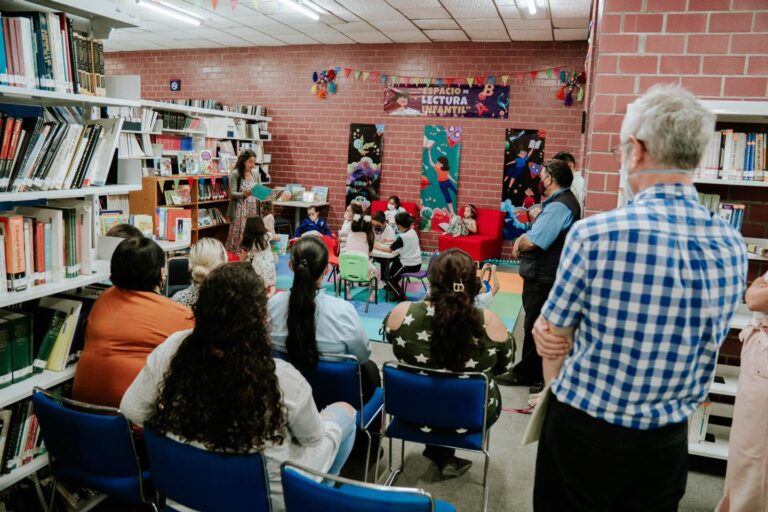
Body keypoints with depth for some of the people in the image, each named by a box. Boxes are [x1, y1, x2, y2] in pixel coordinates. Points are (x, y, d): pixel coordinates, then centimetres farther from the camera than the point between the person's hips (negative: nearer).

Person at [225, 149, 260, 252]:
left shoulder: (254, 175, 13)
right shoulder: (235, 174, -5)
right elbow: (232, 194, -11)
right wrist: (244, 195, -29)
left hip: (253, 211, 5)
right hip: (240, 212, -5)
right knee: (238, 237, -7)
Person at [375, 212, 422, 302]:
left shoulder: (403, 237, -21)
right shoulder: (413, 232, 2)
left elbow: (389, 250, -16)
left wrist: (377, 246, -4)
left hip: (409, 265, -8)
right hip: (417, 263, 8)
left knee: (389, 277, 10)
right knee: (393, 264, 27)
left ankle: (402, 297, 9)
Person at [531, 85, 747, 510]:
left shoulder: (595, 233, -22)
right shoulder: (732, 247, -5)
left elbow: (554, 332, -10)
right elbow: (700, 346, 5)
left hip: (583, 431, -4)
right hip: (667, 442, 4)